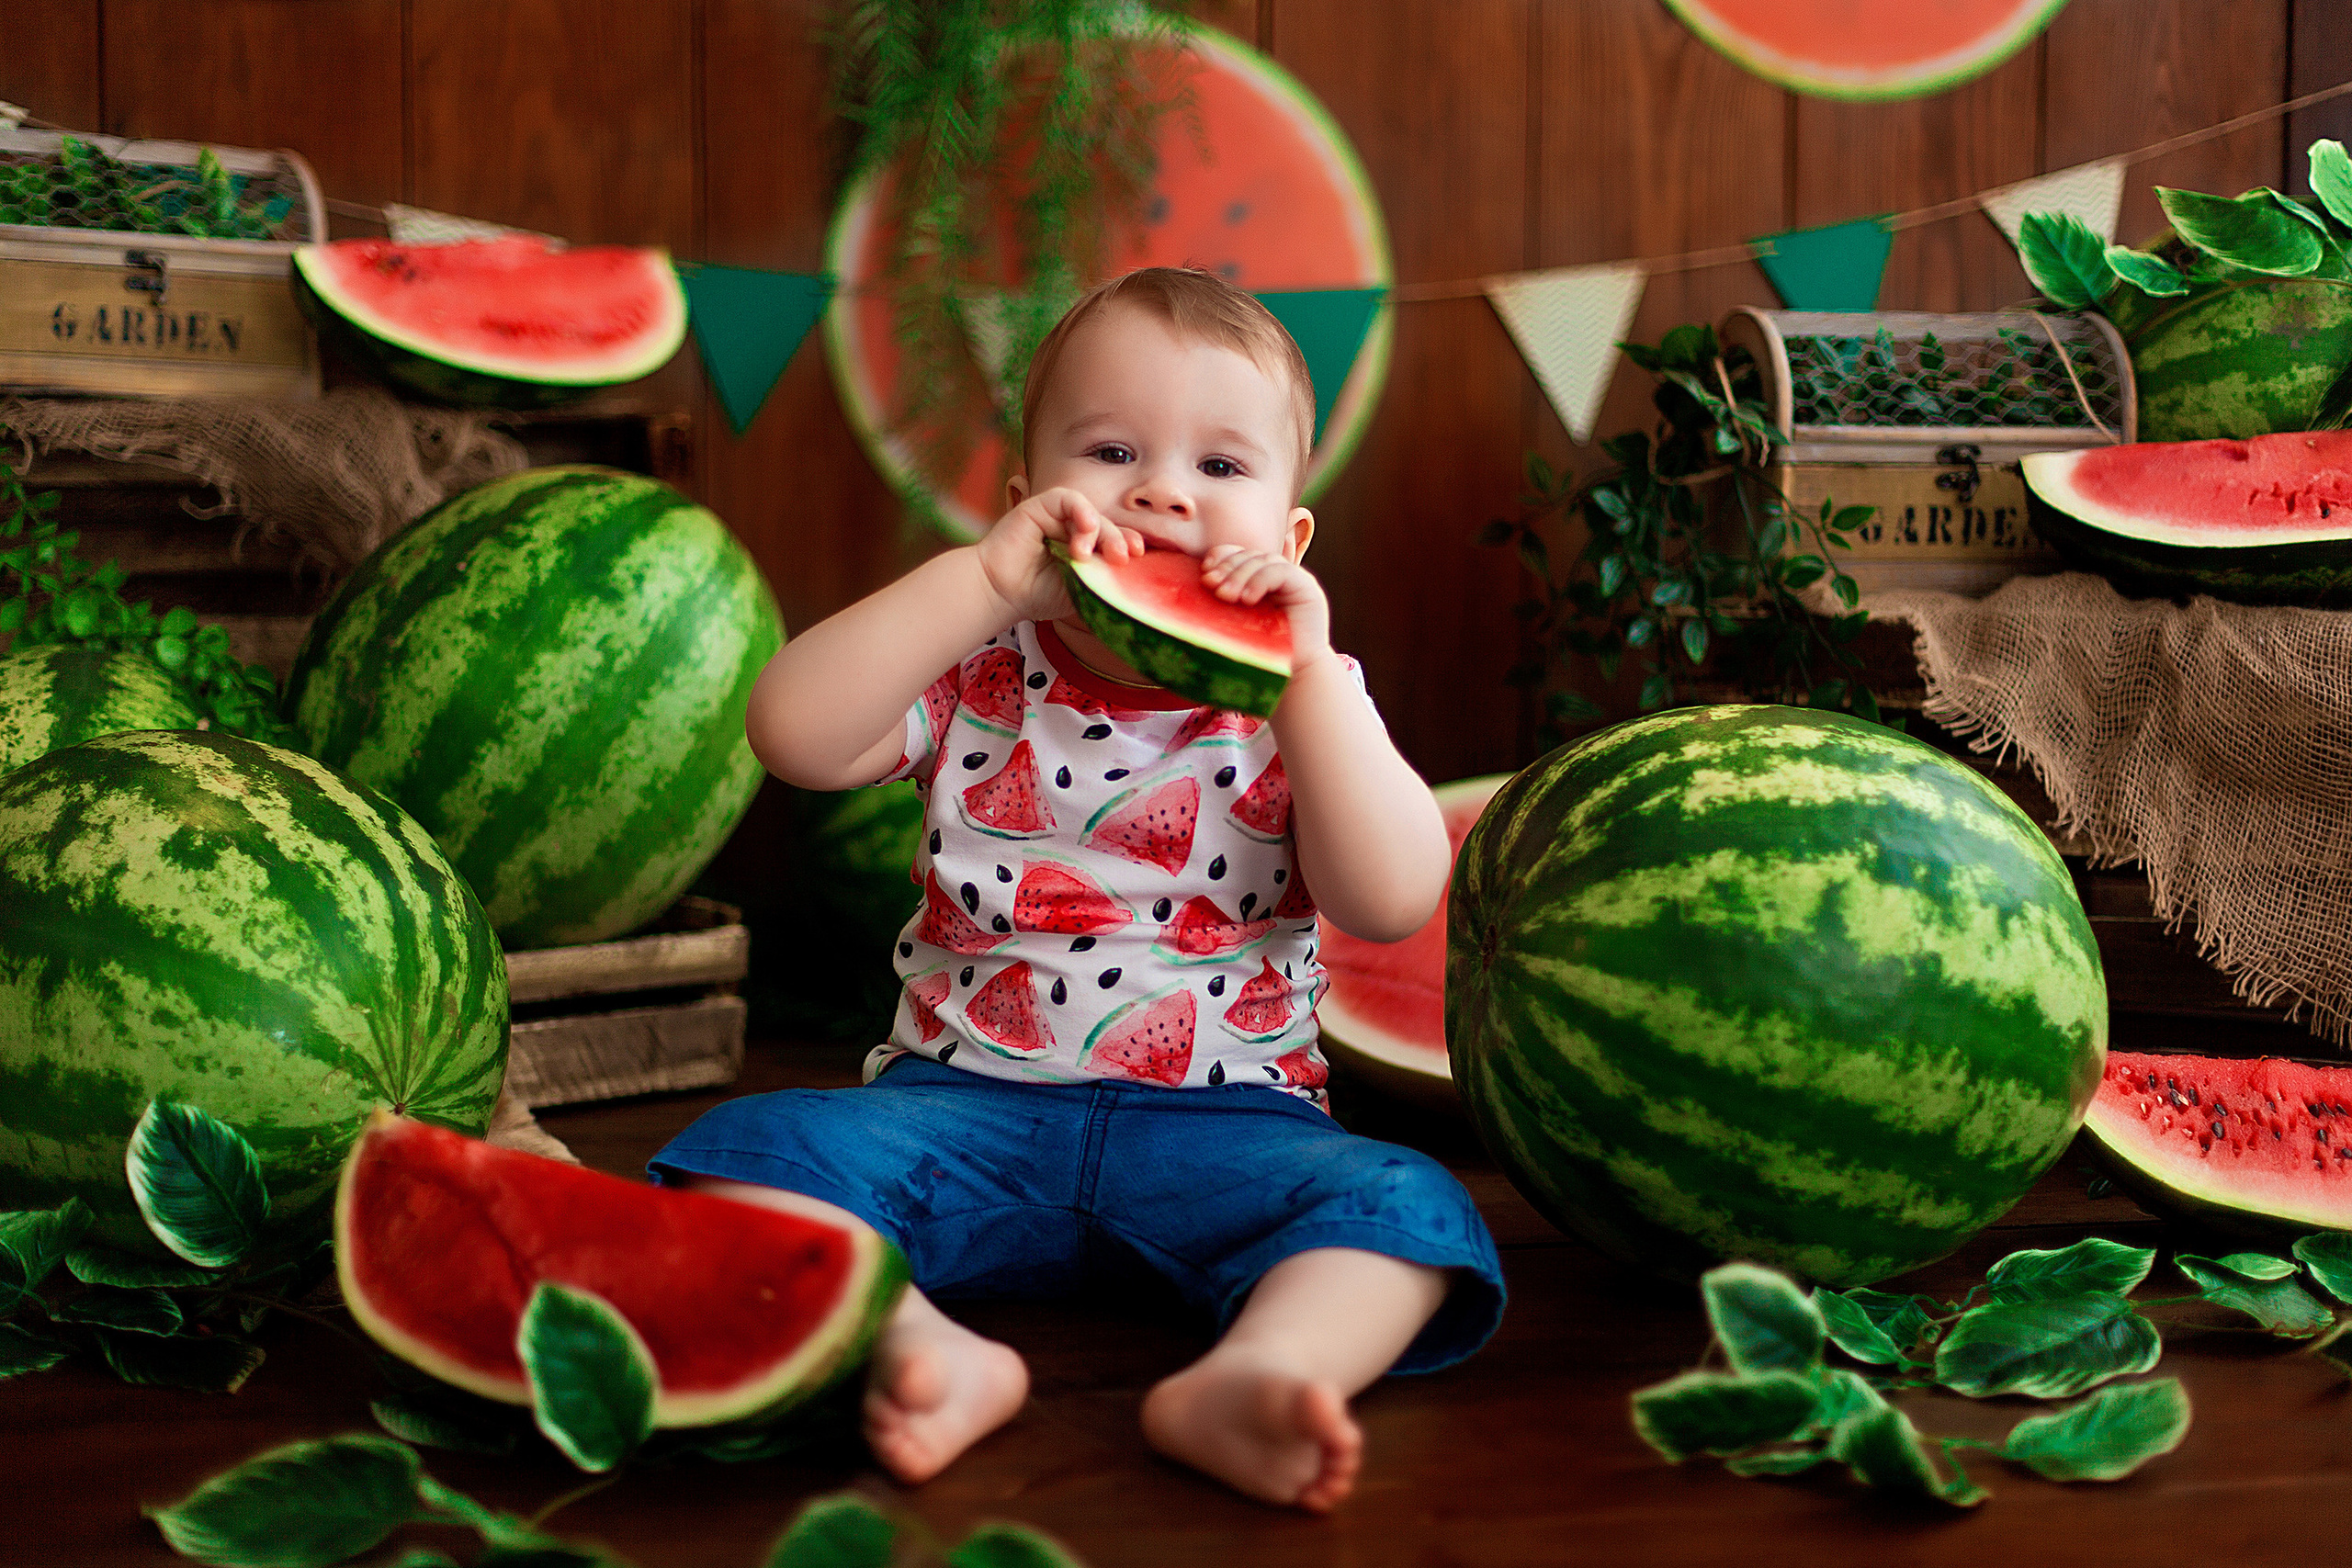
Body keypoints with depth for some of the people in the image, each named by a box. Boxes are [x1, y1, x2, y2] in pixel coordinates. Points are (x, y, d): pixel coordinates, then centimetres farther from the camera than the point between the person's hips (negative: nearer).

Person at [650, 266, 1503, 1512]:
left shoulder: (1303, 700, 2)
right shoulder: (983, 673, 3)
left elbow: (1395, 903, -13)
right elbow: (790, 734, -15)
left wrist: (1303, 675, -19)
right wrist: (986, 575, -20)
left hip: (1221, 1118, 0)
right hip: (968, 1098, 1)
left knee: (1407, 1206, -26)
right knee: (758, 1143, -23)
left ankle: (1253, 1373, -48)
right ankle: (920, 1345, -41)